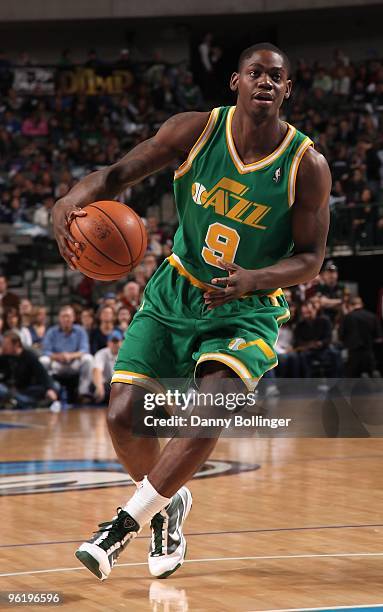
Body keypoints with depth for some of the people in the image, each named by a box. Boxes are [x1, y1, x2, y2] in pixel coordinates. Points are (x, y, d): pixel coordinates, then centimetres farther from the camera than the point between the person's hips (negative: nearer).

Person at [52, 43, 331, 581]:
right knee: (125, 416, -8)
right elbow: (121, 173, -5)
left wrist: (250, 280, -27)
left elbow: (310, 259, -8)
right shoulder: (196, 130, -9)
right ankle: (169, 505, 23)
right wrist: (73, 199, -28)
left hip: (247, 309, -2)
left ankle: (127, 521, -10)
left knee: (212, 408, -28)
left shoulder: (307, 167, -13)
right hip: (175, 293, 3)